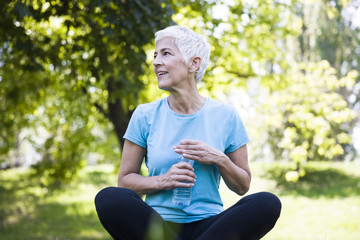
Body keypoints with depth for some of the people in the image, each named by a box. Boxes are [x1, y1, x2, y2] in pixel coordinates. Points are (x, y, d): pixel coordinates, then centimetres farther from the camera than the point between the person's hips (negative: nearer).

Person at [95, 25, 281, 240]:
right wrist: (163, 181, -12)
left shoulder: (225, 116, 4)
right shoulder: (145, 116, 4)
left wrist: (219, 160, -10)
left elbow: (243, 187, 9)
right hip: (159, 222, 0)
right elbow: (125, 180, 6)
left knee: (268, 204, -28)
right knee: (108, 199, -30)